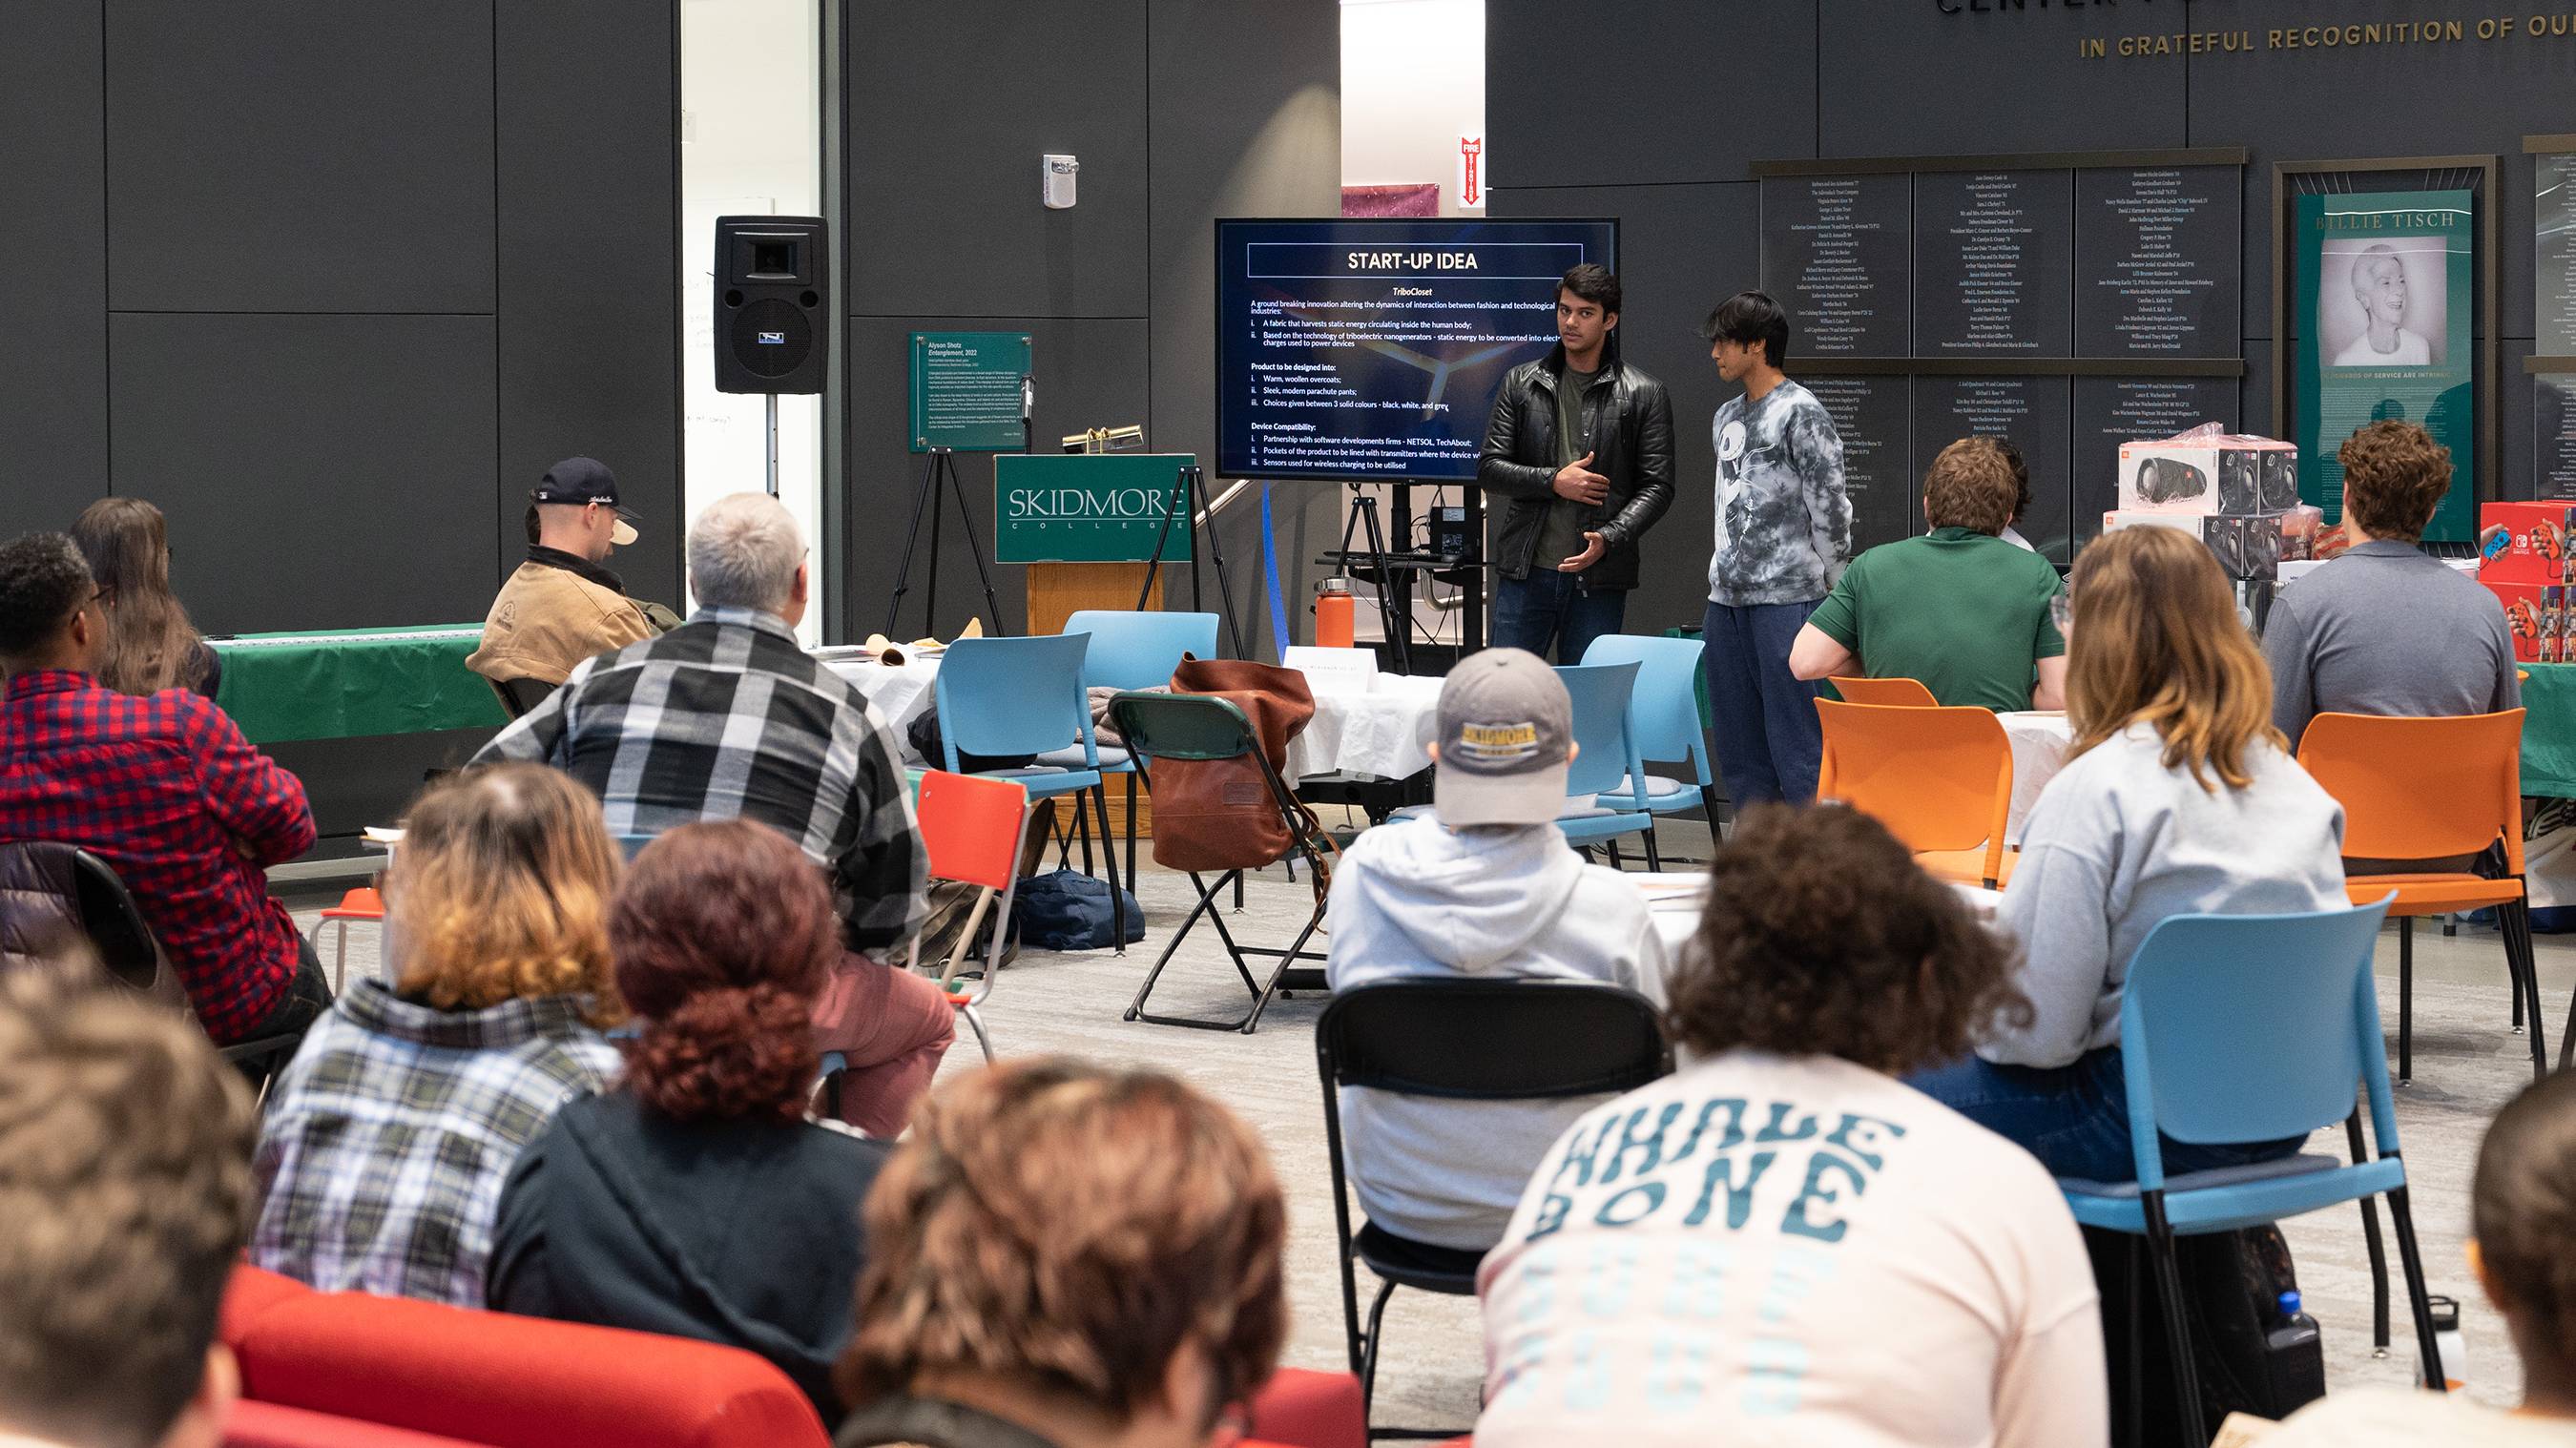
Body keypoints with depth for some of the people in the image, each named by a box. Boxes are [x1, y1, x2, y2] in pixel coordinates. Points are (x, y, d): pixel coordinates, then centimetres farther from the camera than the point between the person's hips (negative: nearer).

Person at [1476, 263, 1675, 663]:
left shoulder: (1644, 395, 2)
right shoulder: (1521, 384, 9)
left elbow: (1657, 486, -1)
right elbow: (1488, 469, 6)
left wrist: (1609, 539, -17)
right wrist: (1553, 481, -11)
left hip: (1599, 577, -2)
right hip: (1526, 570, 2)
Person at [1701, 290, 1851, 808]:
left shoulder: (1802, 414, -8)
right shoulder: (1726, 418, 17)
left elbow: (1830, 511, -9)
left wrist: (1841, 598, -8)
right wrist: (1723, 579, 18)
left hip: (1787, 597, -8)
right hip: (1727, 599, 8)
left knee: (1794, 740, -9)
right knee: (1736, 744, 10)